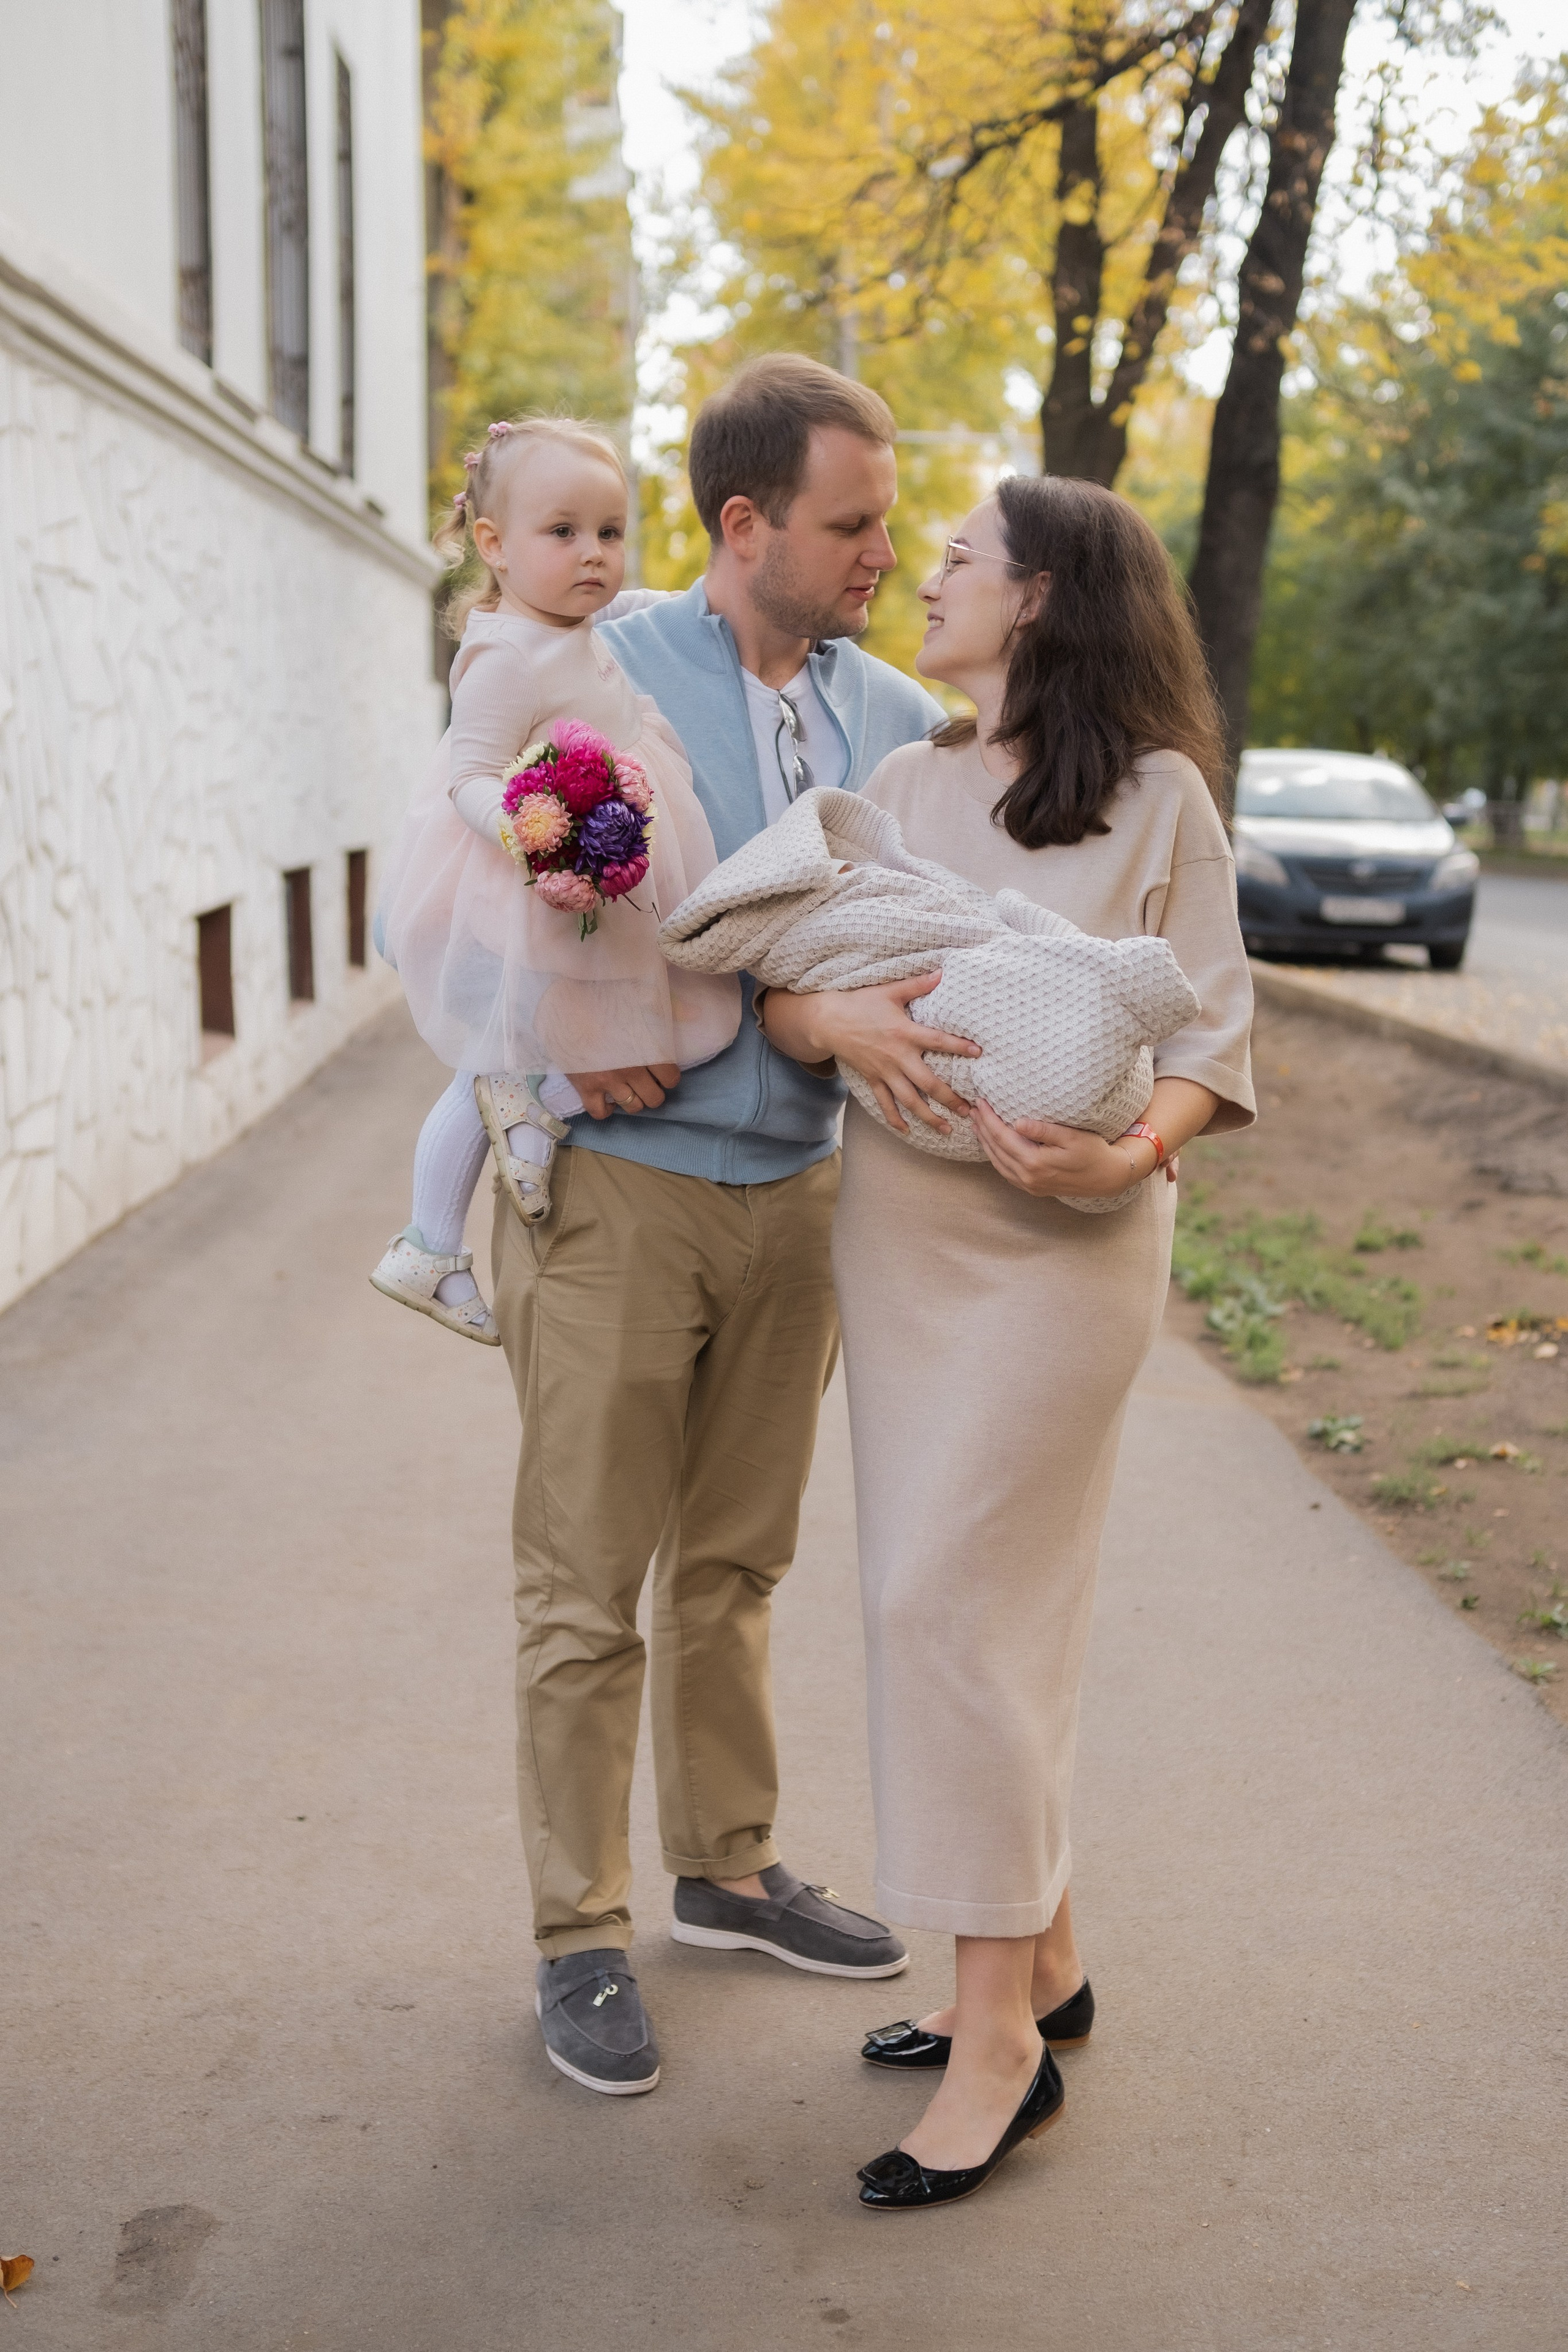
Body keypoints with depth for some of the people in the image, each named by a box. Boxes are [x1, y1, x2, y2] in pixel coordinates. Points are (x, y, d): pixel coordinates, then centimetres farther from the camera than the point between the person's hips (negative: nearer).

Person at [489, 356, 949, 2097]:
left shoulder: (891, 714, 7)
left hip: (795, 1184, 5)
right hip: (618, 1181, -5)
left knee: (734, 1560, 18)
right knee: (585, 1582, 2)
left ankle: (726, 1868, 34)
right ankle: (580, 1937, 16)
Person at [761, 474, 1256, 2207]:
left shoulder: (1155, 795, -4)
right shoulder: (902, 785, 10)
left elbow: (1215, 1035, -6)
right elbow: (775, 981, 2)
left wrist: (1125, 1154, -25)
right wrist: (837, 1015, -21)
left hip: (1061, 1238, -6)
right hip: (895, 1221, 6)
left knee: (945, 1598, -10)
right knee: (969, 1600, 11)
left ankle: (997, 2034, 2)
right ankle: (1039, 1963, 26)